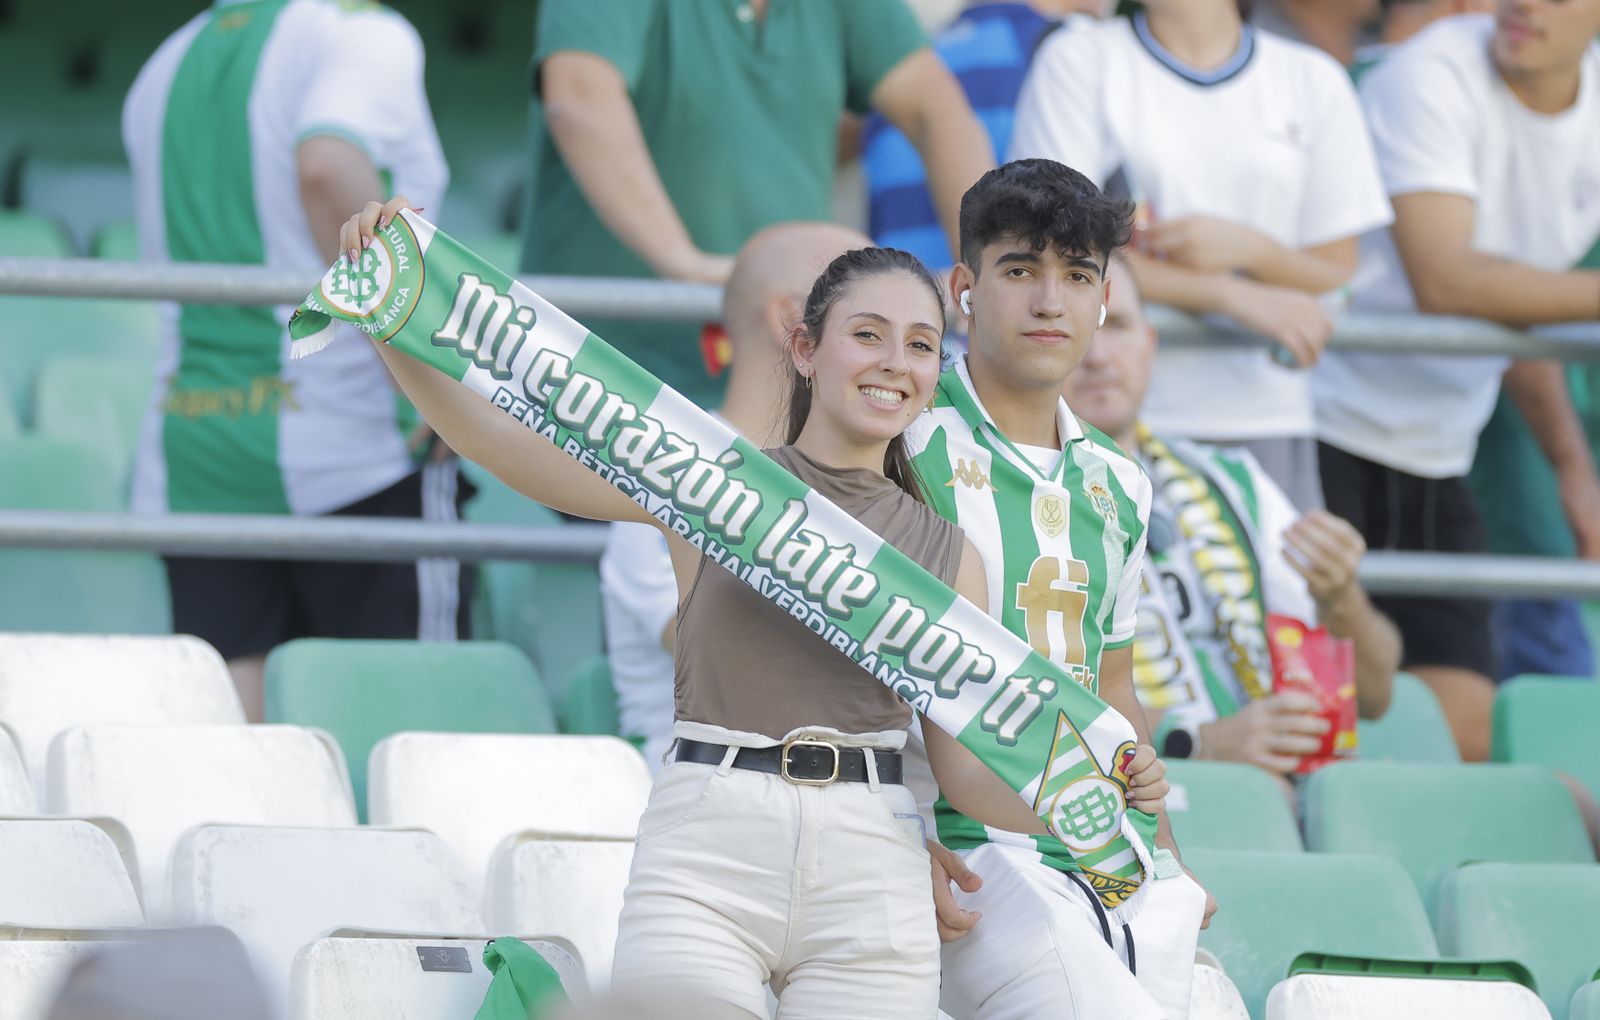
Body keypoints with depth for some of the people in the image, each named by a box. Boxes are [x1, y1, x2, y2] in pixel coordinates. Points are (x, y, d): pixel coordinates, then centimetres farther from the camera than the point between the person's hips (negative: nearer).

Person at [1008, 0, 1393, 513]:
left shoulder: (1313, 80, 12)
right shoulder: (1078, 61, 6)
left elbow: (1337, 276, 12)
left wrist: (1247, 249, -10)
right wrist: (1238, 297, -11)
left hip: (1265, 417, 2)